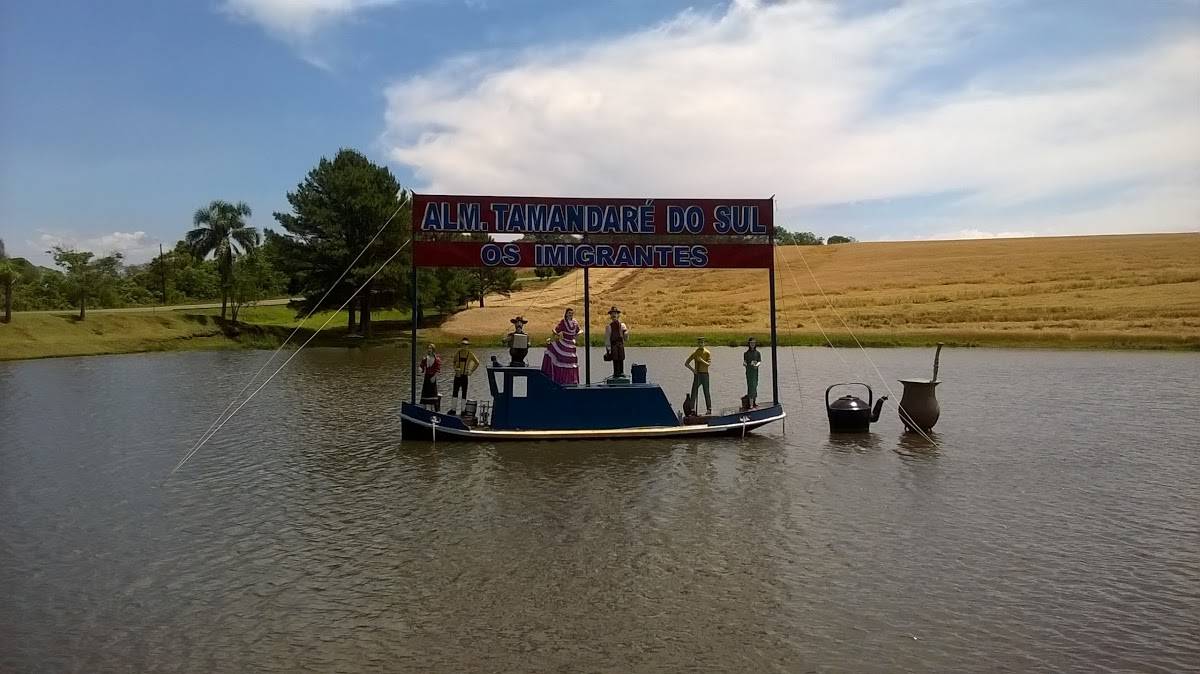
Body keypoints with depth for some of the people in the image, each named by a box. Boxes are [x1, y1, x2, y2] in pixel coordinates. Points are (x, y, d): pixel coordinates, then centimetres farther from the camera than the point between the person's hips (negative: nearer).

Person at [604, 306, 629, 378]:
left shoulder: (622, 325, 7)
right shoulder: (609, 326, 0)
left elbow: (626, 338, 9)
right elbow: (607, 338, 0)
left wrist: (626, 332, -11)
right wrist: (608, 348, -5)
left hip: (621, 344, 2)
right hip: (613, 345, -2)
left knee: (621, 359, 3)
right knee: (615, 360, -2)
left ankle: (621, 372, 12)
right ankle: (616, 373, 5)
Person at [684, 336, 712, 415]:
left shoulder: (707, 353, -3)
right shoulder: (694, 353, 4)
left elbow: (709, 364, -15)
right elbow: (686, 363, 5)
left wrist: (701, 360, -28)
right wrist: (692, 369, -11)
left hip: (705, 374, -2)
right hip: (696, 375, 2)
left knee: (707, 392, 4)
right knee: (694, 392, -2)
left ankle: (709, 409, 13)